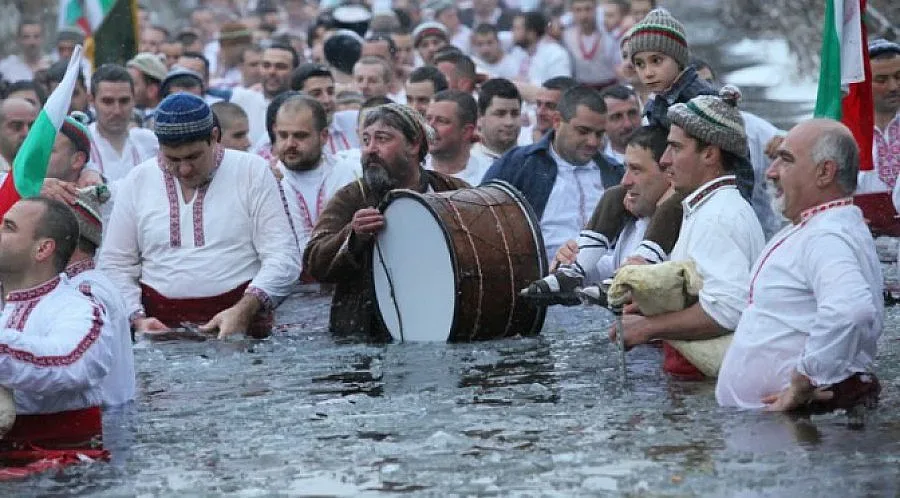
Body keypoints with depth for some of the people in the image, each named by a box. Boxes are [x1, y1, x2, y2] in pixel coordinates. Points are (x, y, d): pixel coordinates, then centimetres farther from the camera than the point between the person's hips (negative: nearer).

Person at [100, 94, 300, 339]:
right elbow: (115, 264, 14)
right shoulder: (138, 180, 11)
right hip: (160, 322, 2)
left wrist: (244, 310, -17)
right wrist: (137, 318, -3)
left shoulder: (252, 172, 4)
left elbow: (283, 258, -1)